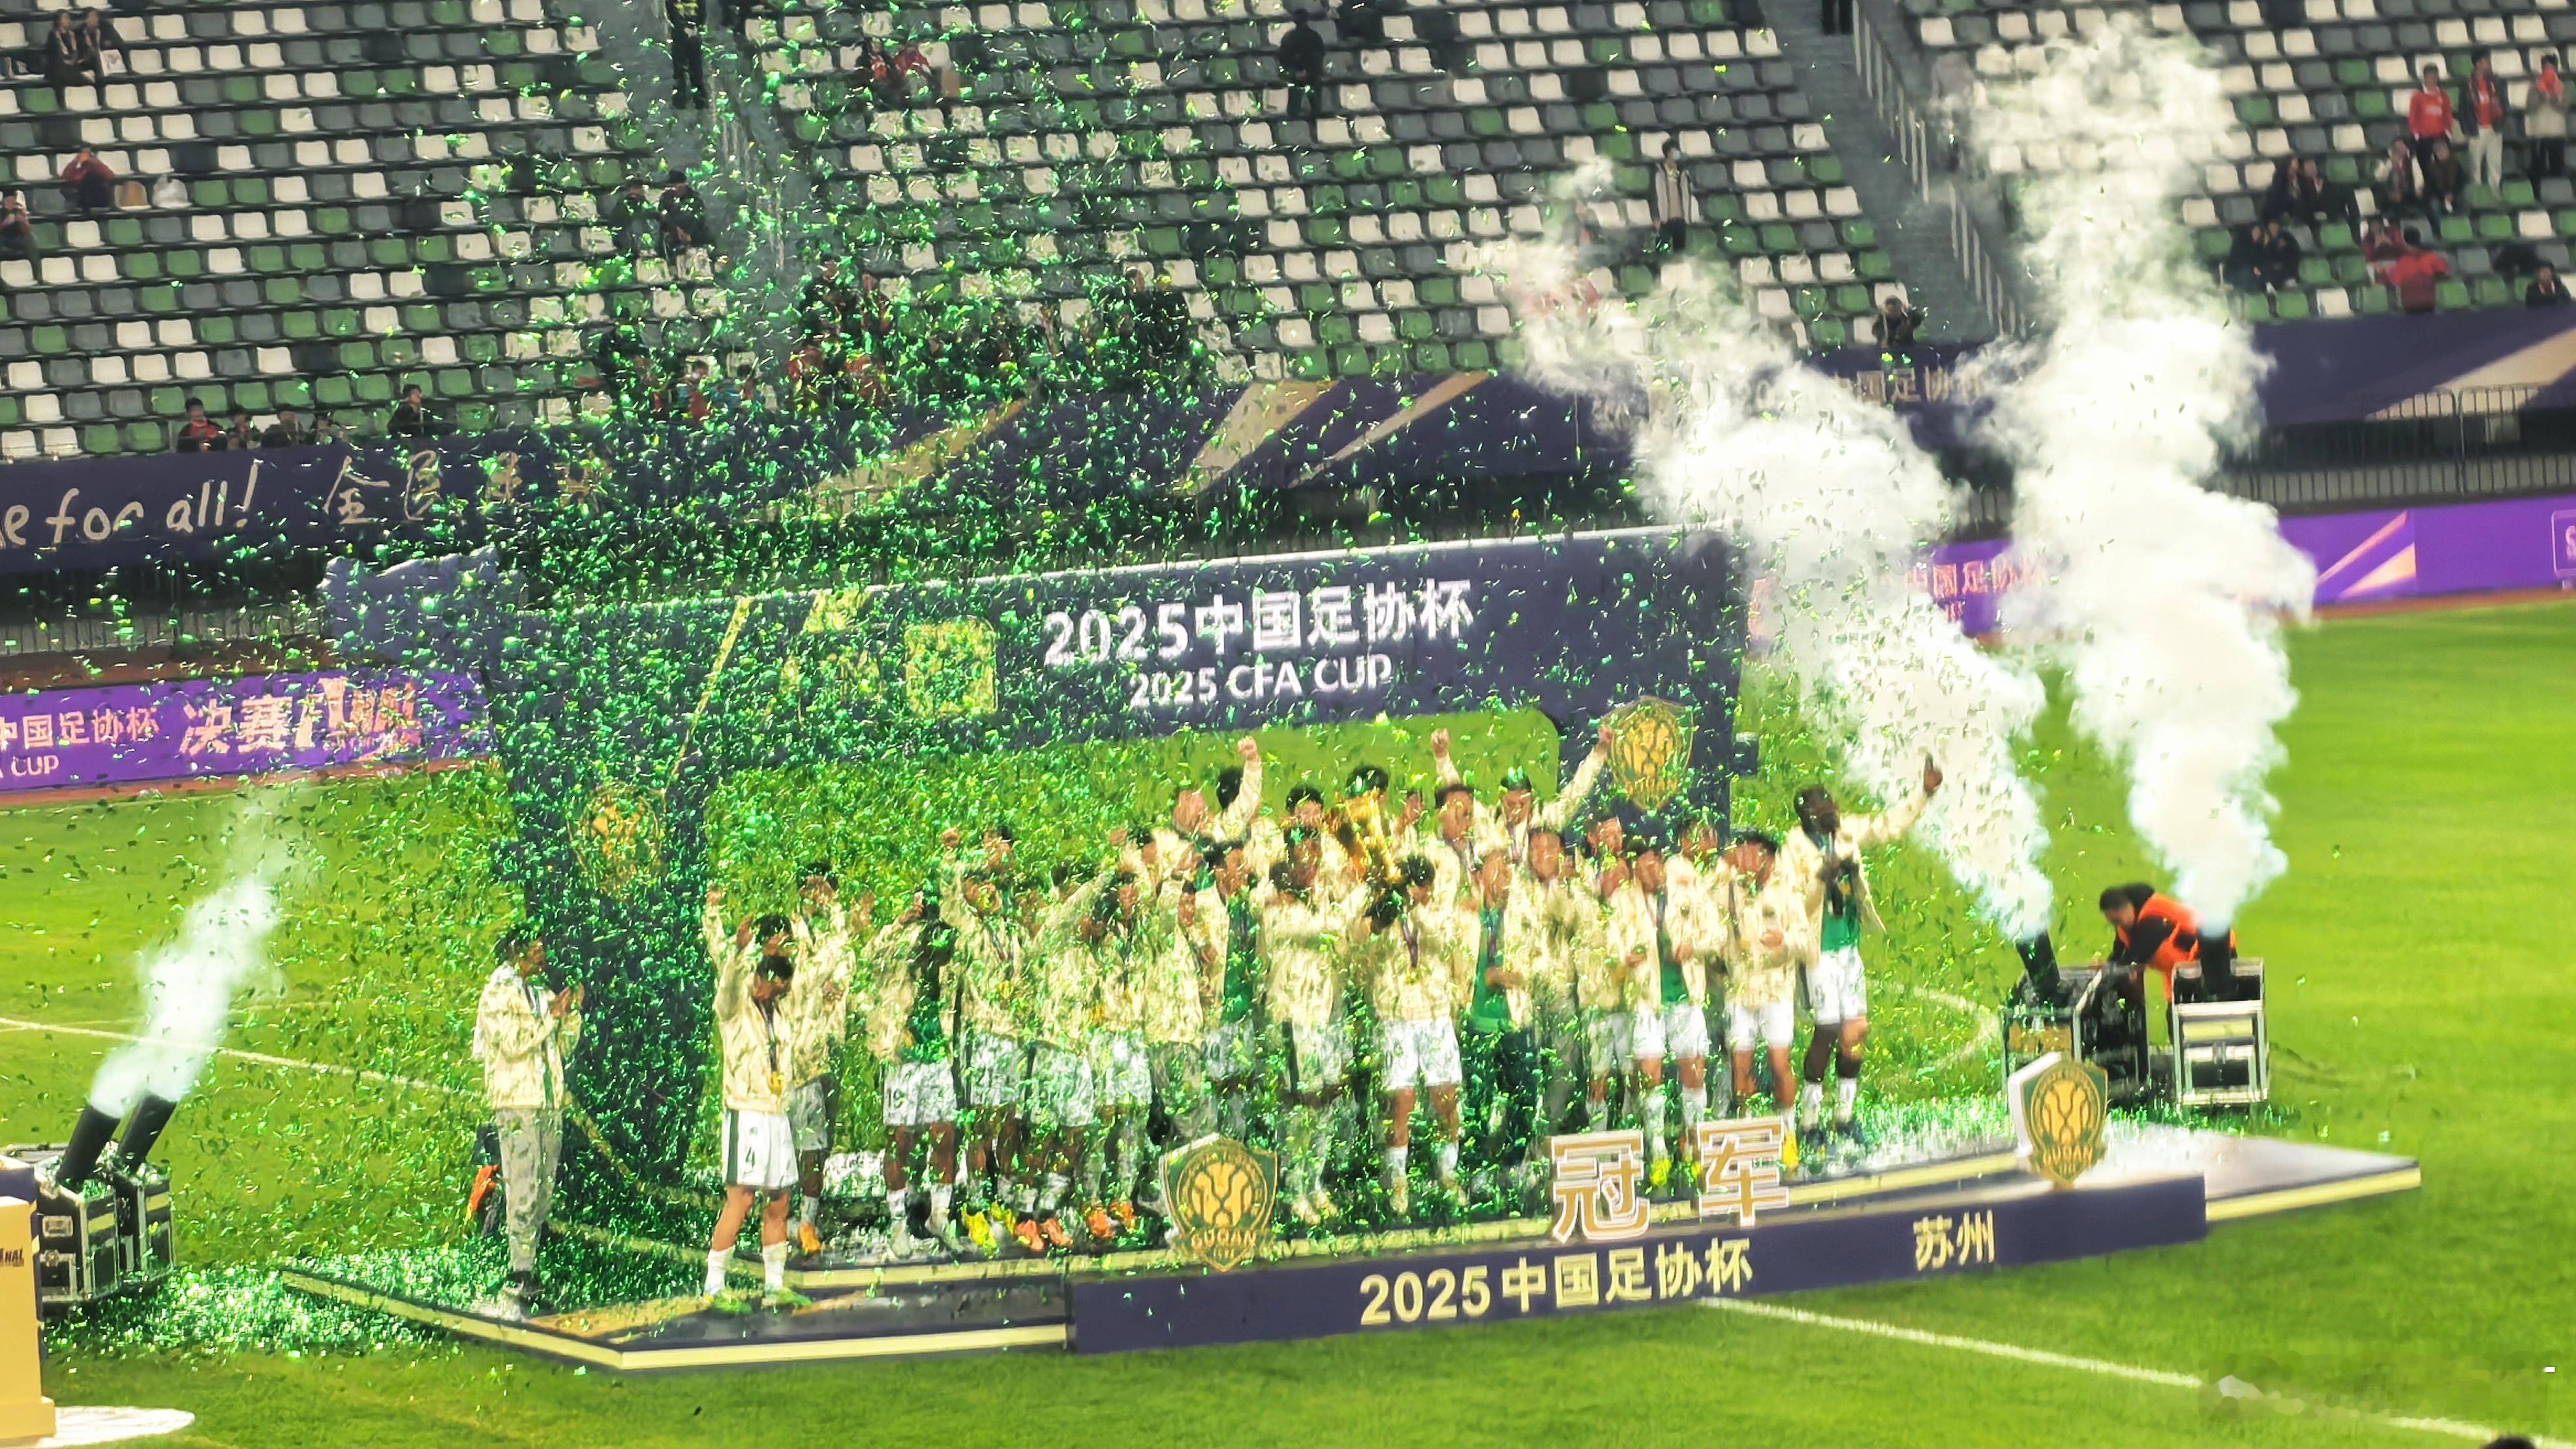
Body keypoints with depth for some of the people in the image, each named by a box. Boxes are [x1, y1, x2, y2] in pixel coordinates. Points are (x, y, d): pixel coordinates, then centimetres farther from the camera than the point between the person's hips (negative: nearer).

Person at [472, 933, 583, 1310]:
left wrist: (573, 1013, 6)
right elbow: (512, 1043, -17)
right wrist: (550, 1017, -12)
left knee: (544, 1190, 6)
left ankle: (530, 1264, 10)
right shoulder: (498, 993, -5)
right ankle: (521, 1275, -13)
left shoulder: (541, 993, 18)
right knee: (523, 1188, -12)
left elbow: (565, 1046, 21)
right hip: (516, 1102, -8)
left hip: (549, 1102, 8)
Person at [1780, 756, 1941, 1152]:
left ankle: (1846, 1114, 17)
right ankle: (1809, 1120, 1)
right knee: (1828, 1031, -8)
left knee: (1856, 1030, 5)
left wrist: (1925, 795, 15)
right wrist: (1822, 875, -28)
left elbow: (1888, 825, 18)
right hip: (1820, 951, -7)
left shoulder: (1846, 833, 5)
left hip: (1849, 947, 7)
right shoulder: (1795, 849, -13)